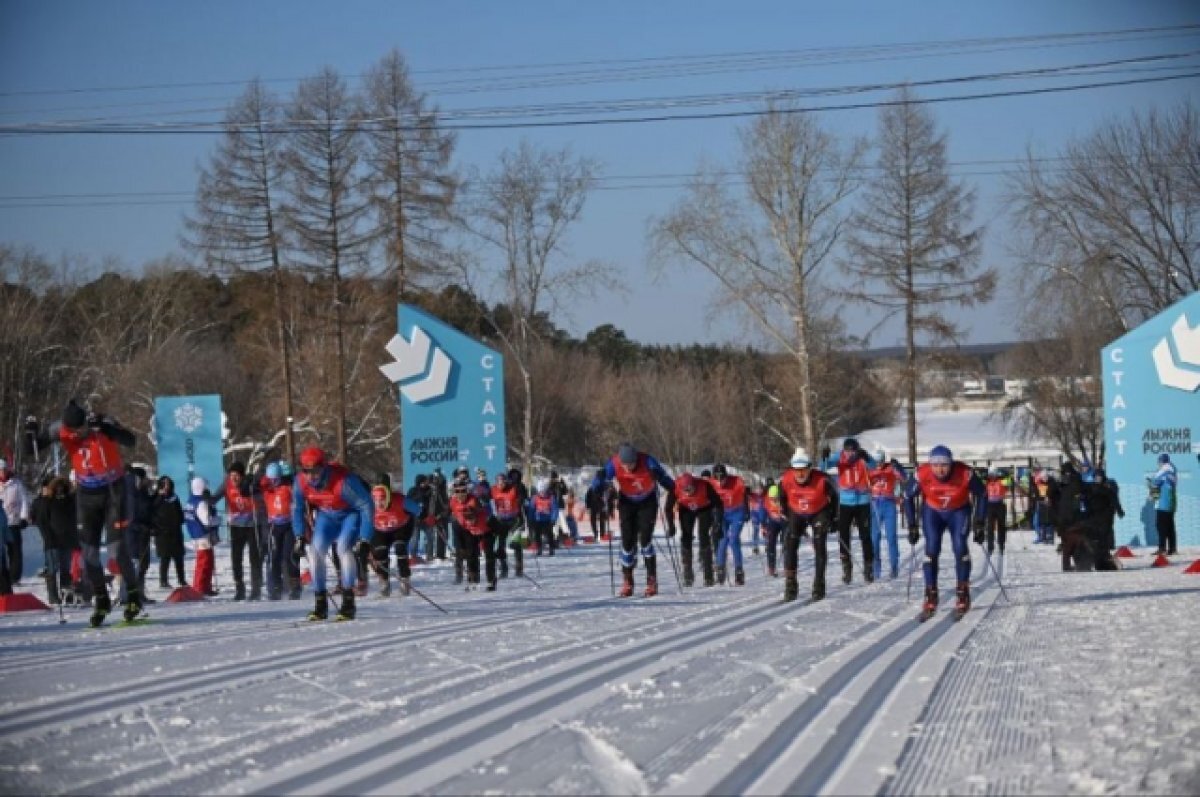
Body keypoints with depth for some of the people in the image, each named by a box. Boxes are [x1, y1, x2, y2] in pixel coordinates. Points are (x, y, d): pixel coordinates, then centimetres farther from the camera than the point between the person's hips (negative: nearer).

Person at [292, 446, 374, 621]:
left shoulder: (343, 481, -37)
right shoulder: (301, 482, -21)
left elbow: (366, 506, -29)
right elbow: (297, 508, -1)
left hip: (352, 513, -5)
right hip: (327, 515, 5)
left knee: (343, 547, -25)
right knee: (316, 549, -12)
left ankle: (348, 602, -18)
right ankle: (320, 604, -5)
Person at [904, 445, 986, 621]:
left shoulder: (965, 474, -31)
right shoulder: (922, 474, -28)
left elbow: (981, 494, -12)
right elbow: (908, 496, -10)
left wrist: (979, 520, -14)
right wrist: (912, 525, -9)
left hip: (959, 511, -1)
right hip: (932, 511, 1)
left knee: (960, 547, -15)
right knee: (931, 550, -12)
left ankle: (963, 596, -2)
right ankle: (930, 599, -3)